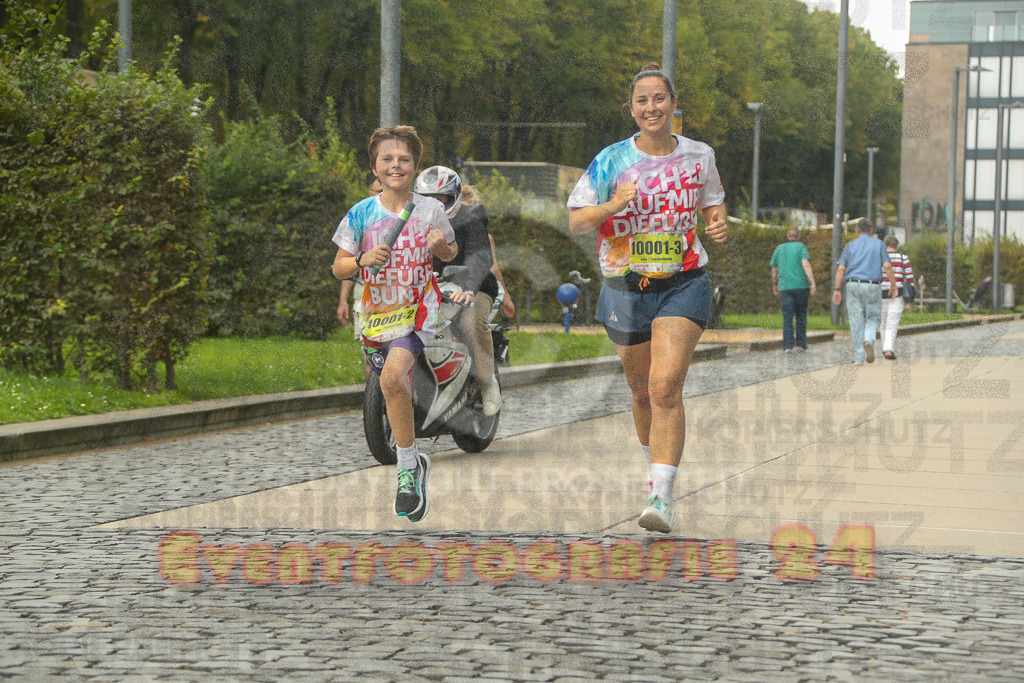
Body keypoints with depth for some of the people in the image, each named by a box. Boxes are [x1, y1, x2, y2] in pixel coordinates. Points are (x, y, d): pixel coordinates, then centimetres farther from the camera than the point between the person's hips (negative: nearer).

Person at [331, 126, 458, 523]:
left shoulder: (429, 209, 0)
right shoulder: (360, 214, 0)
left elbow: (451, 253, 16)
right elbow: (338, 268, 4)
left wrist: (441, 246, -9)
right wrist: (362, 260, -17)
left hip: (419, 307, -3)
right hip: (377, 311, 3)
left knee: (393, 376, -26)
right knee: (396, 388, 12)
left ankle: (407, 468, -16)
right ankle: (413, 465, 37)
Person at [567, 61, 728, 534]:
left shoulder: (699, 156, 3)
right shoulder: (611, 161, -2)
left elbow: (712, 202, 21)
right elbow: (575, 223, -1)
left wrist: (718, 225, -2)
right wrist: (613, 206, -20)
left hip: (683, 285, -1)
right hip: (627, 286, 1)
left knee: (666, 388, -17)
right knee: (642, 391, 14)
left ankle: (661, 496, -21)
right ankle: (655, 466, 41)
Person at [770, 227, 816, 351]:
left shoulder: (779, 249, 10)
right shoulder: (800, 247, 0)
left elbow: (774, 269, 17)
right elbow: (806, 264, -14)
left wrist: (774, 285, 31)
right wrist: (812, 283, -19)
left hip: (785, 287, 1)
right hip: (802, 285, -1)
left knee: (787, 317, 0)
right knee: (801, 315, 12)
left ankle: (787, 345, -10)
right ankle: (801, 343, 10)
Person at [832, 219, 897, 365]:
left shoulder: (850, 246, 8)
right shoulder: (879, 244, 6)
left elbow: (841, 268, 0)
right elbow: (887, 266, -3)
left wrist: (837, 289, 1)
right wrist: (893, 284, 7)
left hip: (853, 285, 1)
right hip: (872, 286, -1)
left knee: (856, 322, 4)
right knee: (872, 318, 12)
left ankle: (858, 357, 3)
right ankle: (869, 340, -19)